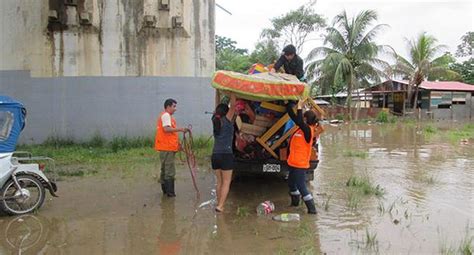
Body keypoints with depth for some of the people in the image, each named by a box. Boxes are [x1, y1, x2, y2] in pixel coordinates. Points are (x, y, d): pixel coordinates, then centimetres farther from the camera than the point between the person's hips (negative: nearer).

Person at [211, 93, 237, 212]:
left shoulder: (215, 121, 10)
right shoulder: (227, 120, -5)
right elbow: (233, 105, -7)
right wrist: (232, 93, -1)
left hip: (215, 155, 6)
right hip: (226, 155, -6)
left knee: (219, 182, 14)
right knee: (226, 182, 0)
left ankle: (219, 204, 15)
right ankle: (220, 206, -6)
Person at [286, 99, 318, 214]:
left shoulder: (308, 130, -19)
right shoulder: (303, 128, 5)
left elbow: (299, 121, -37)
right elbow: (294, 117, 14)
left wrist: (300, 107, -30)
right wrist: (289, 106, 11)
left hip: (300, 164, -10)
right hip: (294, 163, 10)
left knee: (301, 187, -5)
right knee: (291, 183, 25)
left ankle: (312, 209, 2)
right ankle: (295, 202, 45)